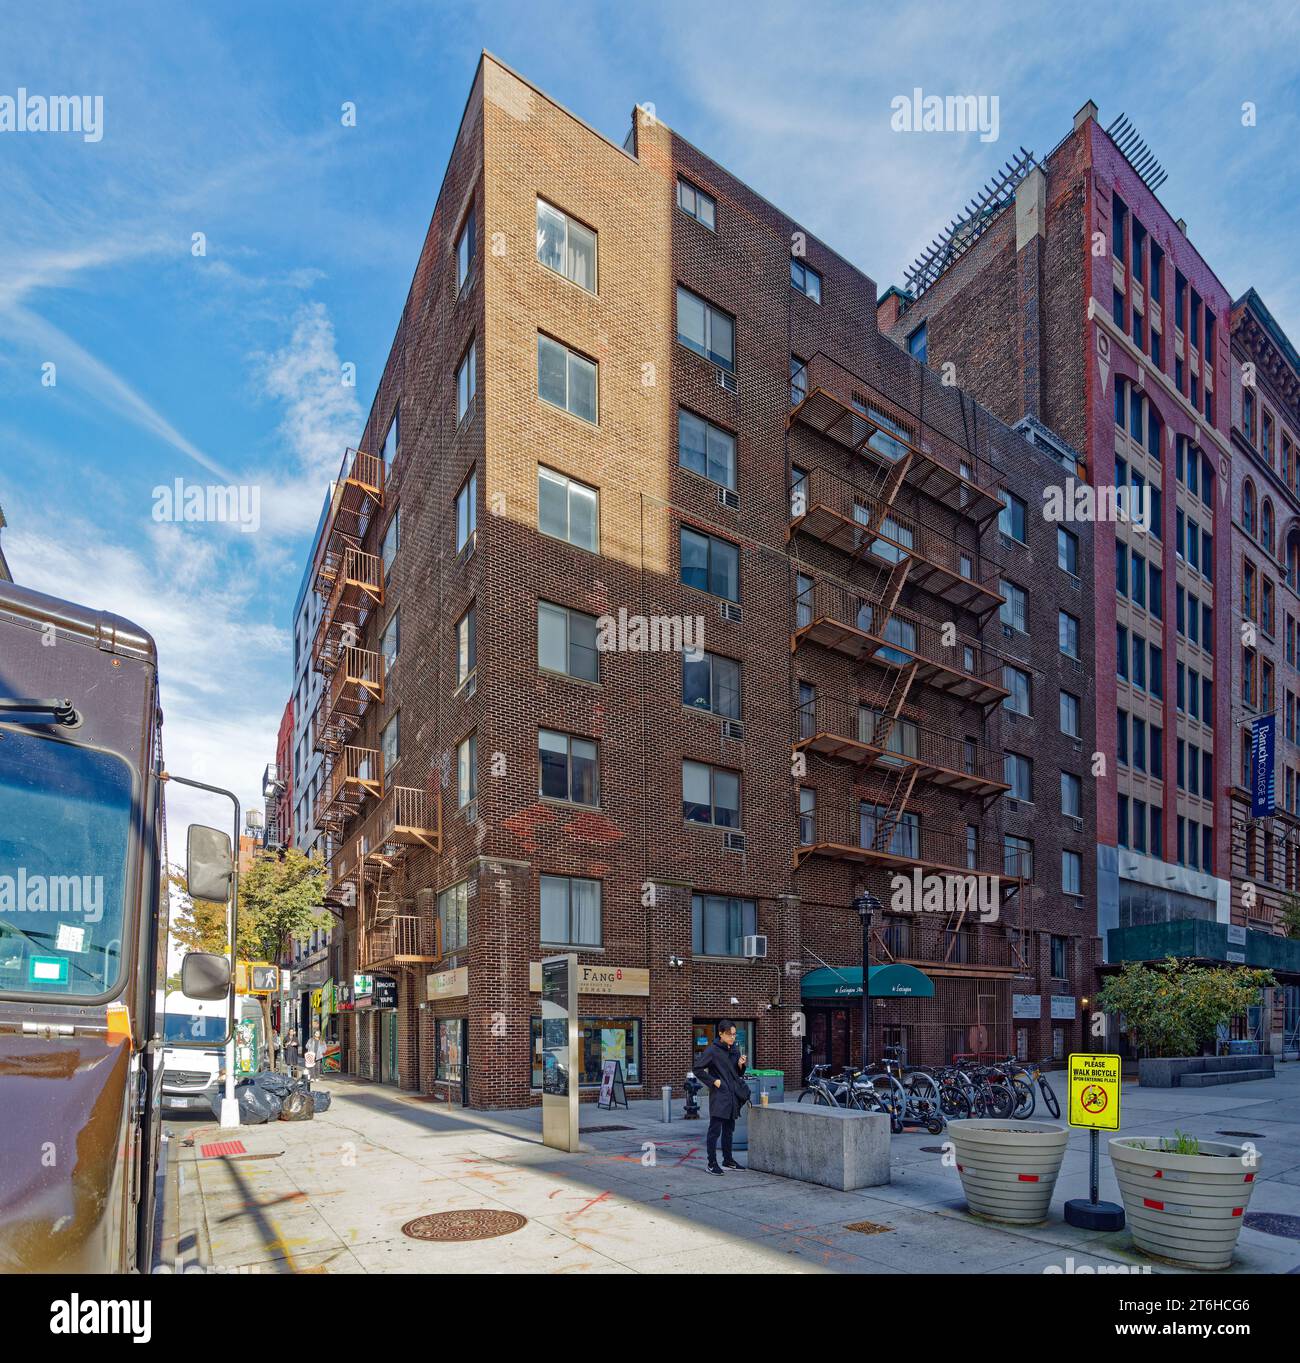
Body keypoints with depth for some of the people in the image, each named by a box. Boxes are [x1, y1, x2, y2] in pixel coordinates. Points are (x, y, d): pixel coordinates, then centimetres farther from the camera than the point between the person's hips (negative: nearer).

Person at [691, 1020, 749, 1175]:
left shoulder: (734, 1050, 10)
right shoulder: (712, 1050, -11)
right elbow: (697, 1068, -13)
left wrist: (741, 1065, -3)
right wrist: (713, 1081, -14)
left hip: (732, 1096, 7)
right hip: (718, 1096, -7)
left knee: (729, 1130, 15)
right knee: (715, 1130, -5)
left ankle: (728, 1161, 25)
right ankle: (712, 1164, 0)